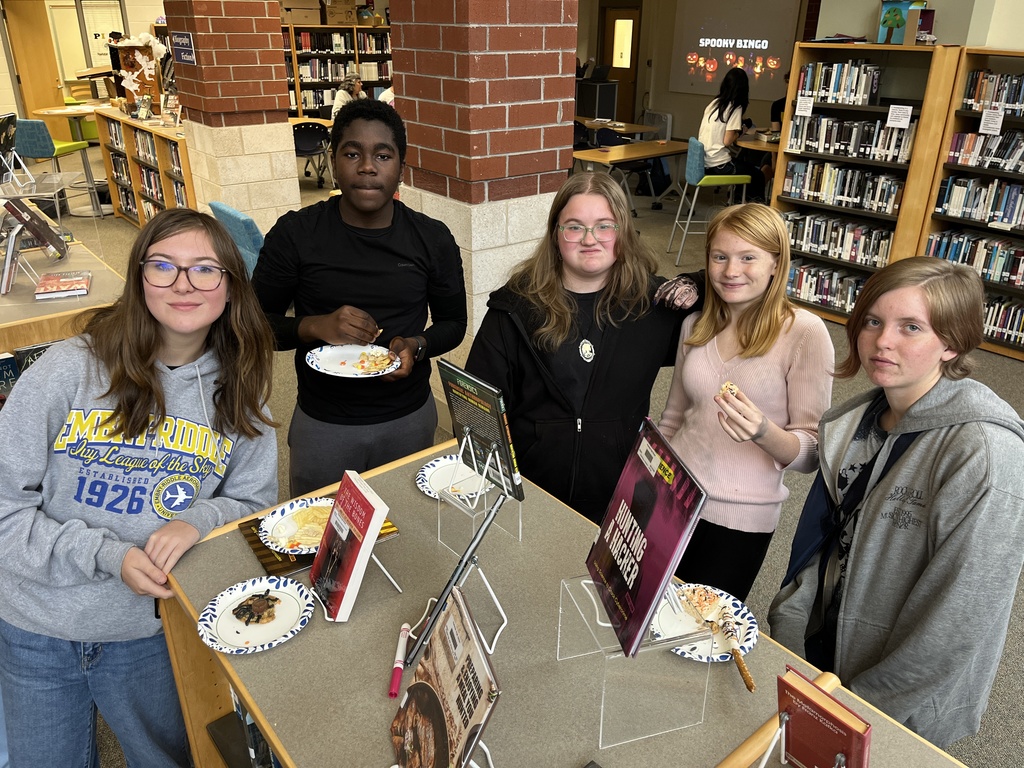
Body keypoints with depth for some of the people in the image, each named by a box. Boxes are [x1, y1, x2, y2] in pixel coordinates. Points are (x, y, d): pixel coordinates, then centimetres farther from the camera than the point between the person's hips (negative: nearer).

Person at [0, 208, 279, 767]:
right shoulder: (69, 369, -16)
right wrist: (108, 555, -22)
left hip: (149, 629, 2)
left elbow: (253, 502, 1)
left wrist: (198, 520, -20)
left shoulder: (237, 390, -7)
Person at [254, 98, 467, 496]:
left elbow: (453, 323, 4)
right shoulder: (294, 235, -9)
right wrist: (314, 326, -23)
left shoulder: (433, 239, -5)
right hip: (322, 424, -1)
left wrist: (416, 346, -17)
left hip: (409, 419, 1)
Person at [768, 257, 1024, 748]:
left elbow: (962, 616, -24)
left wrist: (863, 702, -16)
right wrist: (786, 628, 3)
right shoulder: (857, 419, -4)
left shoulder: (984, 451, -26)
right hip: (816, 654, 6)